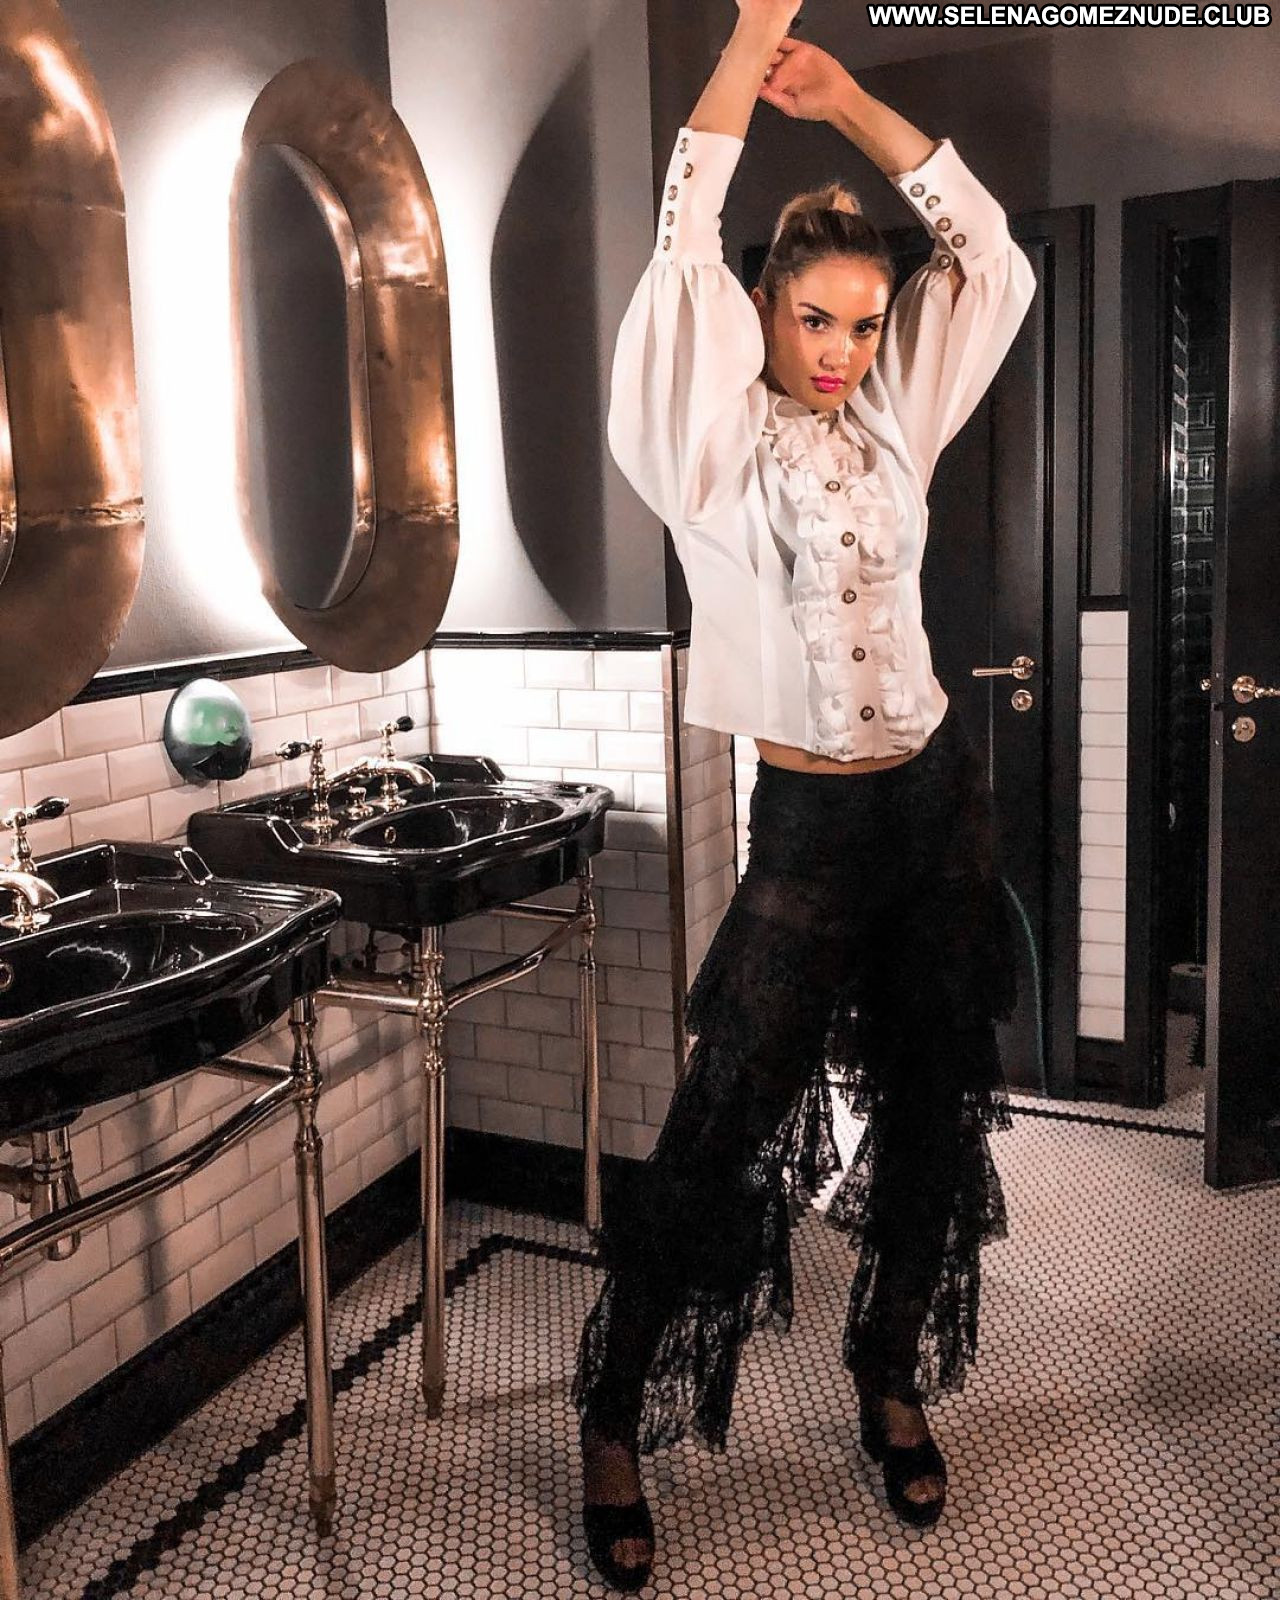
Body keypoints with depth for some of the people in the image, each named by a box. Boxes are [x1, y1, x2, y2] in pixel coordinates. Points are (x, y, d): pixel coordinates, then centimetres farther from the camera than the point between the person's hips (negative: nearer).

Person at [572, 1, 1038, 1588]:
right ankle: (614, 1429, 14)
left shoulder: (894, 416, 9)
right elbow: (682, 247, -13)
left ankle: (894, 1384, 32)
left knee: (933, 1114, 12)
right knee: (713, 1137, -3)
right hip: (809, 822, -5)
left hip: (940, 803, 5)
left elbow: (988, 251, 10)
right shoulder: (715, 436, -4)